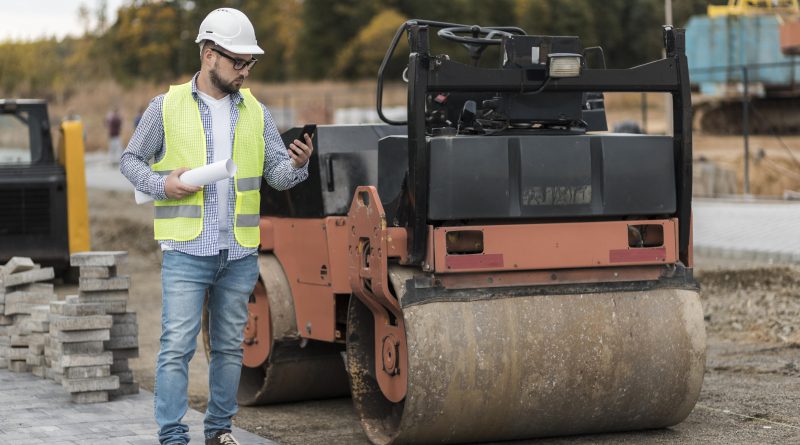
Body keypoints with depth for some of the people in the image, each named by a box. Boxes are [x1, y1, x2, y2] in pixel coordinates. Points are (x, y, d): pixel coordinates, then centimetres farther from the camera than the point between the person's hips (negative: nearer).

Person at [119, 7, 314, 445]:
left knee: (229, 347, 11)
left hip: (240, 254, 4)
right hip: (186, 250, -4)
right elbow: (130, 159, 7)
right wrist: (162, 185, -11)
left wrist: (297, 164, -16)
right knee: (177, 346, -9)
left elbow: (277, 174, 7)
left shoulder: (255, 112, 9)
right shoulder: (167, 106, 0)